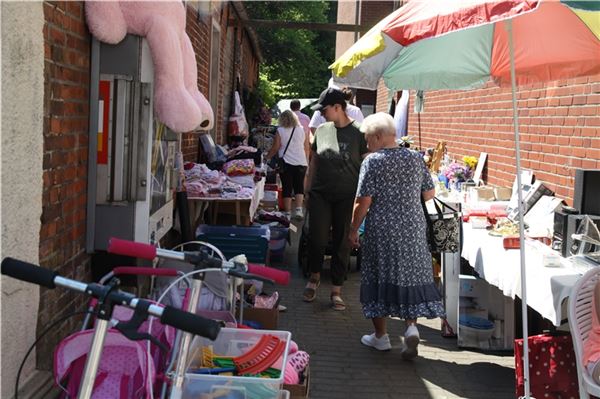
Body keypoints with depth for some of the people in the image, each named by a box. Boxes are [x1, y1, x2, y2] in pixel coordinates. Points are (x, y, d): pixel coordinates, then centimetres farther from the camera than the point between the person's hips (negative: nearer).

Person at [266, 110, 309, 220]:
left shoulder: (280, 131, -2)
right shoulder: (302, 130, 7)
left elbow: (275, 148, -2)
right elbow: (307, 148, 10)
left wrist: (267, 157, 11)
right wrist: (306, 160, 22)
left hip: (286, 163, -2)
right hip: (301, 163, 2)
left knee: (287, 188, 3)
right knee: (299, 187, 8)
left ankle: (287, 213, 4)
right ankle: (298, 209, -4)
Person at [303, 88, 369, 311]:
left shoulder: (358, 133, -5)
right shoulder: (322, 130, 7)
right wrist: (308, 188, 11)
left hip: (347, 197, -3)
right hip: (321, 194, 3)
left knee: (341, 243, 4)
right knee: (317, 238, -1)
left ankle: (336, 292, 14)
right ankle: (314, 277, 26)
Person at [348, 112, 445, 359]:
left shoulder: (372, 162, -10)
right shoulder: (415, 158, 4)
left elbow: (364, 202, -12)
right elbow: (429, 194, 8)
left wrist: (353, 230, -2)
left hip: (382, 230, -4)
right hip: (413, 228, 4)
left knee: (379, 277, 8)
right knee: (411, 275, 12)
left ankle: (381, 336, 16)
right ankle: (411, 326, -5)